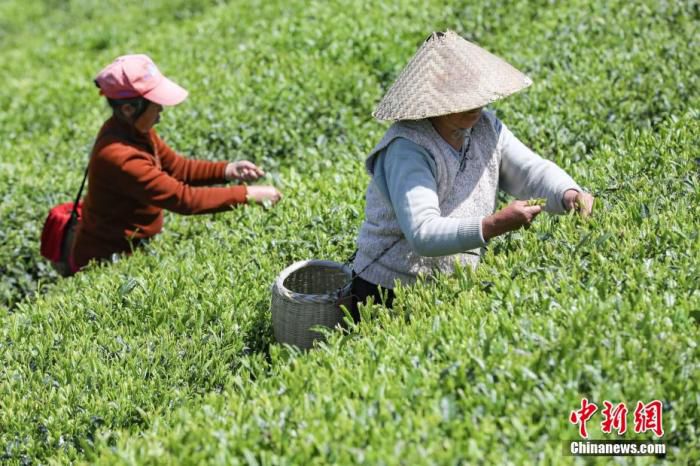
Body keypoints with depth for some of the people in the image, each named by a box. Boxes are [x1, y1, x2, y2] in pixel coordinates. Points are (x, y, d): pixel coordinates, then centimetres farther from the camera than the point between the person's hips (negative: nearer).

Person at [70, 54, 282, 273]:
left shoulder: (134, 129, -3)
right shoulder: (119, 156, -30)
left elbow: (176, 167, 8)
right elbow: (184, 198, -29)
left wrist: (226, 170, -7)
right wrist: (247, 195, -25)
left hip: (134, 245, 9)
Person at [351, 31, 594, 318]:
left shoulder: (486, 127, 1)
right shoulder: (407, 149, -24)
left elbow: (532, 170, -2)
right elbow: (423, 234, -33)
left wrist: (569, 195, -24)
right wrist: (498, 224, -43)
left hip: (455, 288, 6)